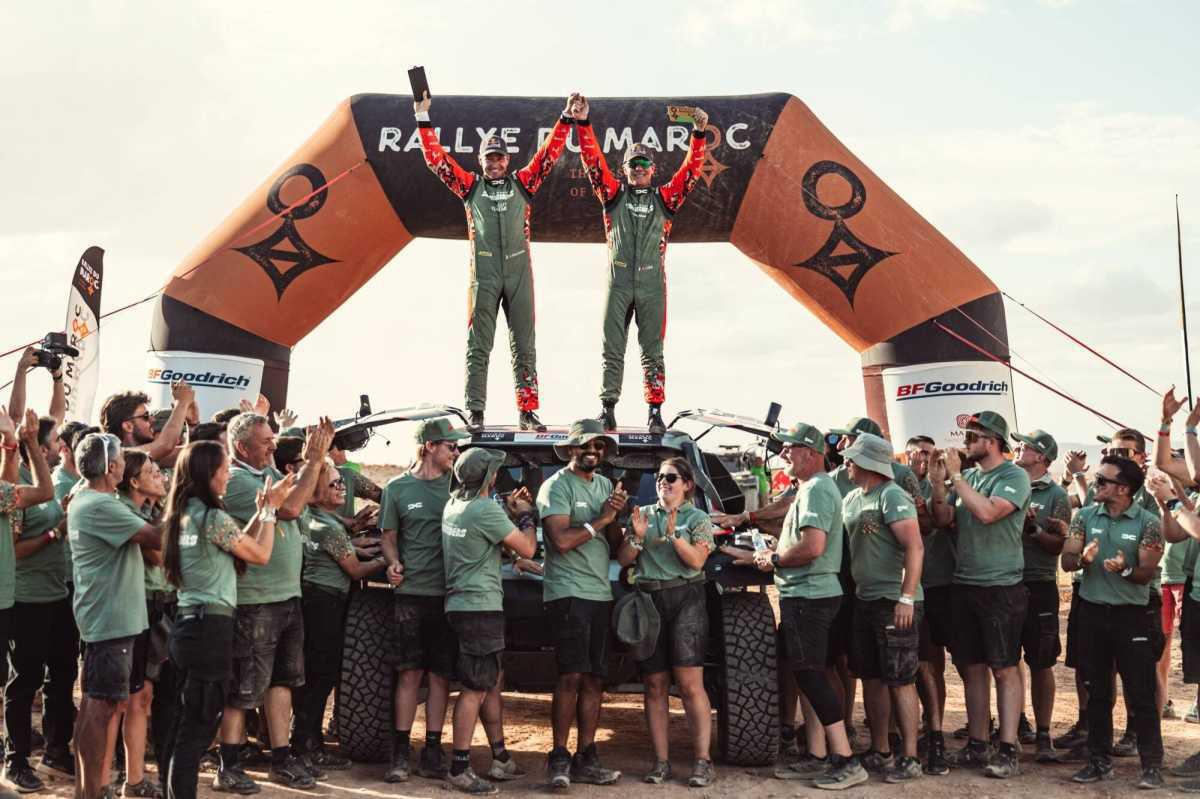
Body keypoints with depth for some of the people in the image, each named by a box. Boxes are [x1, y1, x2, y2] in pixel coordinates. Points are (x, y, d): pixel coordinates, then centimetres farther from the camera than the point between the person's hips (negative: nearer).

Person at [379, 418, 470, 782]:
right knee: (409, 674, -1)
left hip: (449, 593, 2)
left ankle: (432, 750, 12)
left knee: (441, 675, 4)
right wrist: (394, 564, -9)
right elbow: (388, 536, 11)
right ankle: (401, 752, 6)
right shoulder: (398, 488, 6)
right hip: (412, 592, -1)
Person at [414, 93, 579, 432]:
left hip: (519, 273, 1)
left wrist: (566, 117, 4)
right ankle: (475, 413, 2)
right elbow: (436, 157, 6)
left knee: (524, 344, 4)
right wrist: (423, 119, 2)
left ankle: (528, 411, 8)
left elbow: (549, 153, 9)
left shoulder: (522, 183, 11)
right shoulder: (470, 185, 9)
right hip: (483, 273, -1)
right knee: (479, 345, 0)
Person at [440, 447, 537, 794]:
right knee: (476, 688, -7)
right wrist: (525, 514, 3)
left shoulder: (453, 504, 10)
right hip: (479, 606, -10)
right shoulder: (485, 510, -17)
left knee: (493, 681, 17)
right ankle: (459, 769, -5)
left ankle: (500, 756, 24)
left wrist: (509, 510, 15)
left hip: (462, 603, 10)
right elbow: (527, 548, -13)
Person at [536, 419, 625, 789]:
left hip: (600, 593, 7)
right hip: (568, 592, -7)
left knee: (594, 679, 6)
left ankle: (586, 759, 12)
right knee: (572, 676, -12)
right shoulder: (556, 486, -5)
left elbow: (615, 542, 15)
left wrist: (615, 516, -4)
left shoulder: (605, 485, 16)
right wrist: (600, 519, -9)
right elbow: (561, 540, -17)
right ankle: (559, 758, -4)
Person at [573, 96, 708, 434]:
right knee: (613, 349, 1)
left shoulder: (664, 199, 10)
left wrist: (698, 134, -9)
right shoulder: (614, 195, 9)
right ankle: (607, 409, 3)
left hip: (652, 284, 0)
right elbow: (593, 161, 2)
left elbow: (691, 170, 3)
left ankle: (655, 412, 5)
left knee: (652, 351, 3)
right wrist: (583, 123, -7)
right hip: (618, 283, 0)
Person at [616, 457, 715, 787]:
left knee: (690, 684, -10)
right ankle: (661, 762, 9)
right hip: (648, 600, 4)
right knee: (655, 685, 4)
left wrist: (674, 534, -17)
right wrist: (637, 537, -7)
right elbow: (623, 559, 10)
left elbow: (696, 560, -8)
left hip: (685, 599, -3)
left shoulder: (698, 518, 6)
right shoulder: (644, 514, 15)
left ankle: (703, 761, -6)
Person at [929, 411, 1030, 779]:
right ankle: (977, 745, 20)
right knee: (972, 668, 11)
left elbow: (987, 512, -24)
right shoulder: (968, 476, 11)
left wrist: (956, 475, -16)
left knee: (1004, 668, -2)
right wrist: (939, 482, -5)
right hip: (964, 584, 7)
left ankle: (1008, 751, 1)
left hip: (1001, 587, -7)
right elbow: (944, 519, 8)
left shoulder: (1014, 476, -9)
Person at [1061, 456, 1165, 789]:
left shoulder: (1147, 523, -6)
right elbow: (1066, 560, 1)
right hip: (1092, 611, 4)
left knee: (1140, 693, -2)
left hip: (1131, 614, -4)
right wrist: (1083, 559, -21)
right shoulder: (1085, 516, 4)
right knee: (1097, 690, 11)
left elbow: (1147, 573, -9)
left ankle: (1152, 765, 6)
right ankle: (1100, 761, 21)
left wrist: (1125, 569, -29)